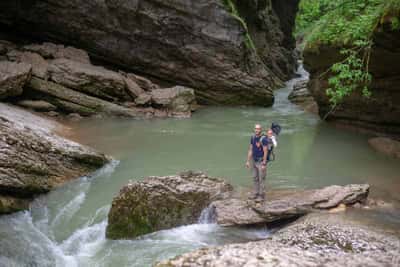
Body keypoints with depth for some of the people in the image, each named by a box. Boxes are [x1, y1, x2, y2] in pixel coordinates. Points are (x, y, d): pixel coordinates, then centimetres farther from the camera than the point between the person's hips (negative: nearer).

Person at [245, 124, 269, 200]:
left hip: (261, 161, -7)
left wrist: (264, 164, -20)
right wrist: (248, 161, 6)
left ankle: (261, 195, 8)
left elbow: (265, 152, -19)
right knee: (255, 178, 11)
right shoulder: (253, 138, 4)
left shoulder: (263, 139, -18)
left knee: (261, 179, -1)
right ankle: (255, 194, 20)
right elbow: (250, 150, 9)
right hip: (254, 161, 7)